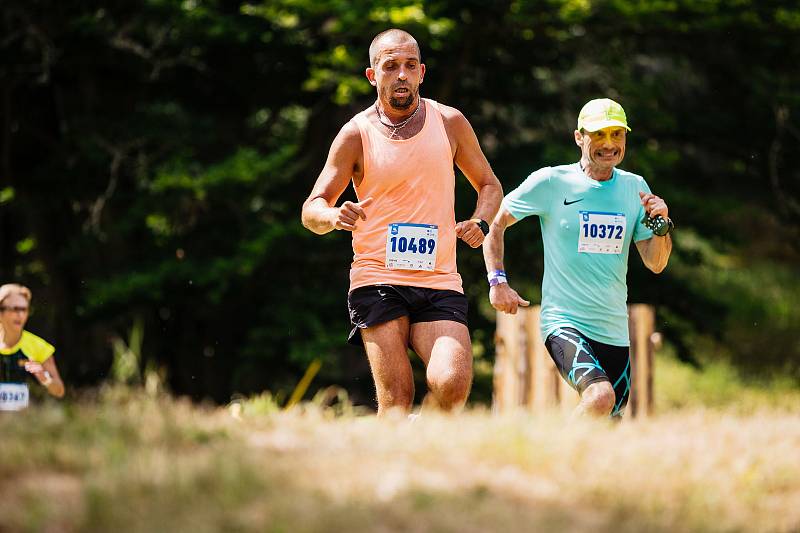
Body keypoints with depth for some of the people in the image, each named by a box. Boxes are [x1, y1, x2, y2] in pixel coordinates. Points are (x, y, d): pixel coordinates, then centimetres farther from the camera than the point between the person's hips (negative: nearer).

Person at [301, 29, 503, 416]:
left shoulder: (450, 123, 9)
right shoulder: (356, 134, 3)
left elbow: (489, 185, 21)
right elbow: (312, 210, 2)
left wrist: (480, 223, -1)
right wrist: (334, 216, -23)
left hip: (440, 282, 2)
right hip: (377, 280, -1)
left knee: (453, 385, -19)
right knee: (396, 400, -14)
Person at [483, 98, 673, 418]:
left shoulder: (635, 187, 8)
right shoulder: (551, 182, -5)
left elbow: (655, 264, 10)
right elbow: (494, 223, 5)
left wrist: (661, 226, -9)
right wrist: (497, 281, -5)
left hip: (615, 330, 6)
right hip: (564, 322, -6)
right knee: (600, 396, -29)